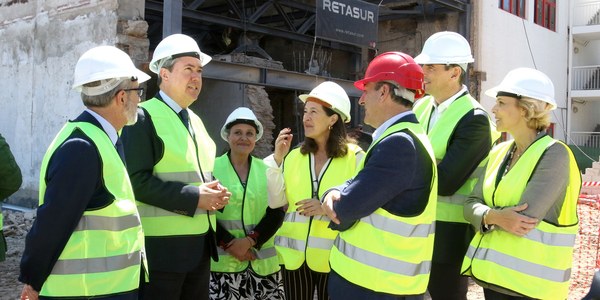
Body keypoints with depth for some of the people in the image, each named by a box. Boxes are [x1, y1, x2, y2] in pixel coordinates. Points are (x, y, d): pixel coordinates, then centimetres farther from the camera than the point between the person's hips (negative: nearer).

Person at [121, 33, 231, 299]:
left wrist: (215, 193, 2)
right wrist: (194, 198, -18)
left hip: (200, 245, 8)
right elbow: (137, 181, -17)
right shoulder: (143, 117, -9)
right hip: (161, 247, -8)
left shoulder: (195, 120, 16)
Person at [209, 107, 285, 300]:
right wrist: (229, 244, -12)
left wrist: (250, 240, -11)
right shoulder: (212, 168, 1)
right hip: (222, 262, -2)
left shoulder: (267, 170, 8)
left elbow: (276, 214, 2)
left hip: (262, 262, 2)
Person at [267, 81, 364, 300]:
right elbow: (277, 202, 1)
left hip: (333, 257, -3)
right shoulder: (294, 156, 7)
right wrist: (277, 159, -5)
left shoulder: (355, 156, -5)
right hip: (294, 254, 4)